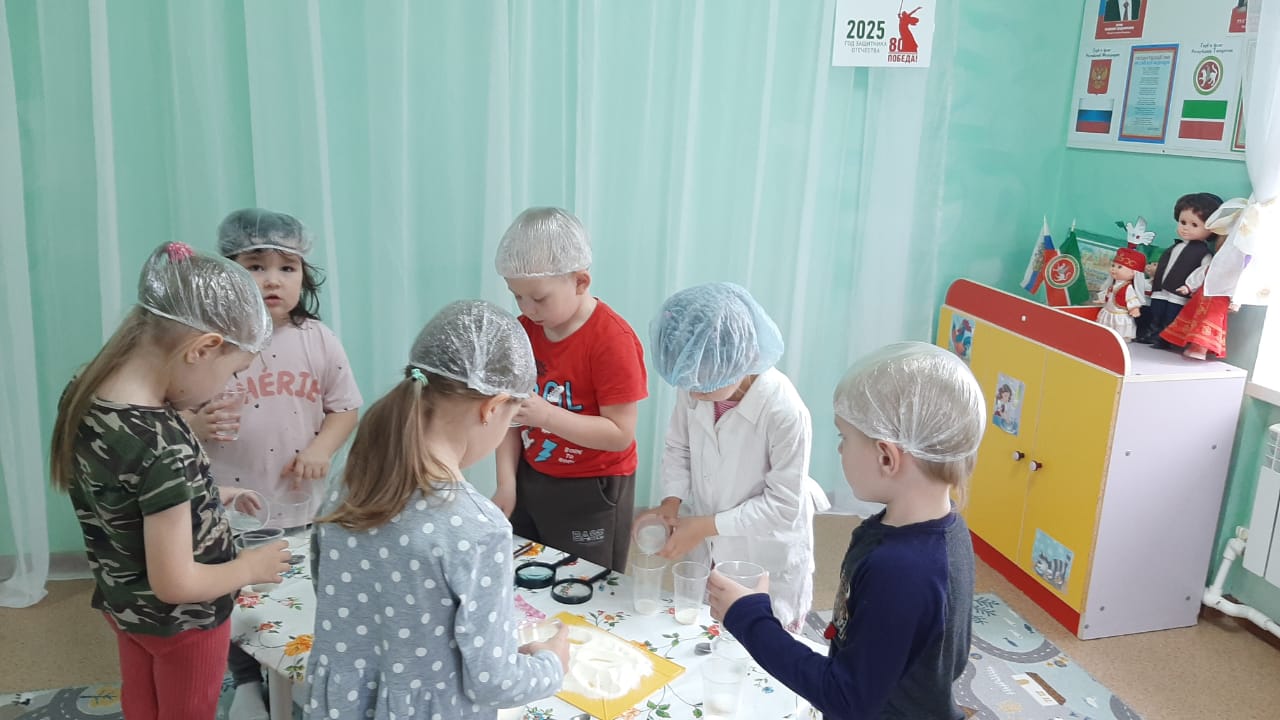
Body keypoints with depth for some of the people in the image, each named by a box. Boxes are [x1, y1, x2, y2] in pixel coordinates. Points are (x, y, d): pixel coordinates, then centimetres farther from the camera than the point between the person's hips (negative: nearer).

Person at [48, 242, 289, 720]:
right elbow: (175, 583, -31)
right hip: (181, 622, -7)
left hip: (123, 602, 7)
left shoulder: (85, 397, -12)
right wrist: (251, 568, -15)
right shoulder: (162, 446, -37)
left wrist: (211, 496, 4)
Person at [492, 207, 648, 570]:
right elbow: (513, 411, 3)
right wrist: (506, 484, -6)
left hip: (591, 493, -6)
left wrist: (546, 415, -29)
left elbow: (620, 433, -21)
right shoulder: (524, 329, 0)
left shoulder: (612, 339, -20)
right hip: (530, 481, 6)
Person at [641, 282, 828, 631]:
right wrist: (671, 503, -12)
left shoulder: (785, 411, -30)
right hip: (703, 550, 5)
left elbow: (783, 504, -20)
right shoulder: (695, 387, -17)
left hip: (768, 565, -4)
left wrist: (706, 525, -21)